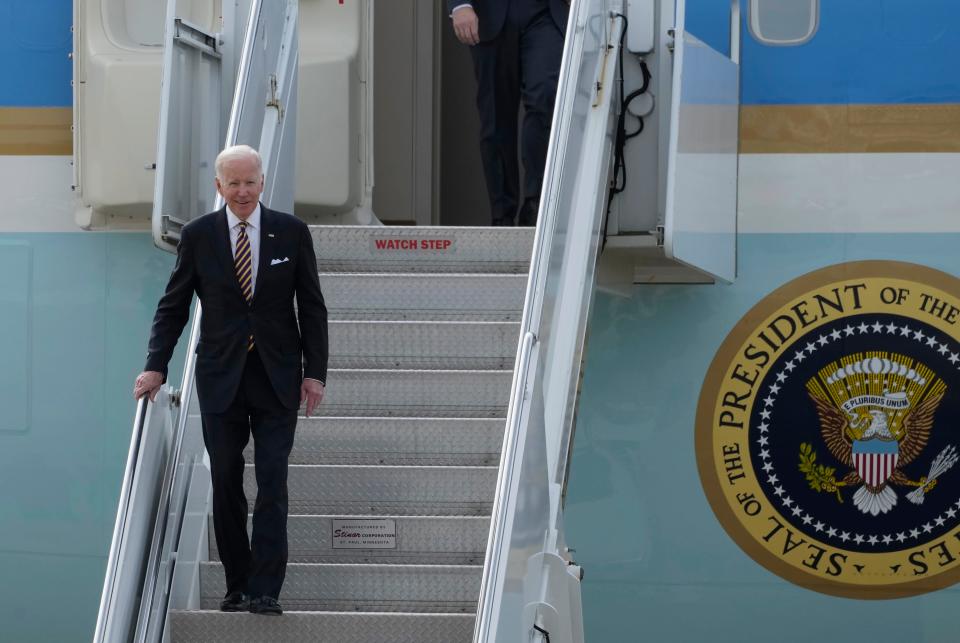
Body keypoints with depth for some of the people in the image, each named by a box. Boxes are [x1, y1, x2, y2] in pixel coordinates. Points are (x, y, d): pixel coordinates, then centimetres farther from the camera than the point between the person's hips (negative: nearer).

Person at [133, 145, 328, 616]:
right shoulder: (198, 235, 1)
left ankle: (265, 591, -8)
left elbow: (312, 307, 4)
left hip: (277, 378, -1)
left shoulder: (291, 232, 0)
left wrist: (315, 372, -2)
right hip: (221, 378, 1)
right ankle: (237, 586, 14)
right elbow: (173, 306, 5)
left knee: (272, 484, -7)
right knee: (226, 484, 4)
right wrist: (156, 367, -5)